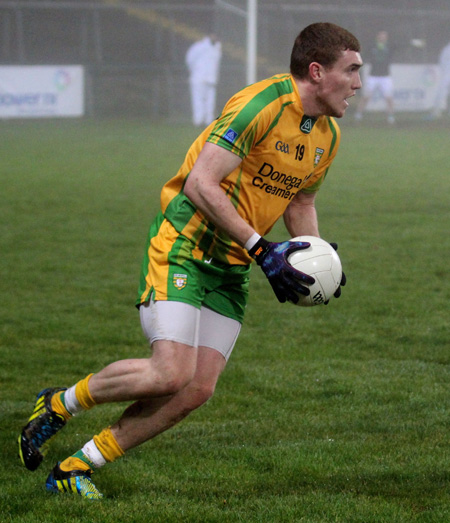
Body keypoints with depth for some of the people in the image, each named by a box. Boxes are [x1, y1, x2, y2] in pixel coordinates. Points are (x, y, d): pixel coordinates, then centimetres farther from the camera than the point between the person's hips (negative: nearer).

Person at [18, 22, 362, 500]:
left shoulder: (328, 136, 8)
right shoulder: (259, 104, -20)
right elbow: (200, 184, -24)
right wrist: (261, 249, -25)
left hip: (230, 270, 8)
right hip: (182, 246, -8)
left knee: (198, 390, -5)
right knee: (171, 373, -21)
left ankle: (75, 469, 6)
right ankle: (58, 404, 6)